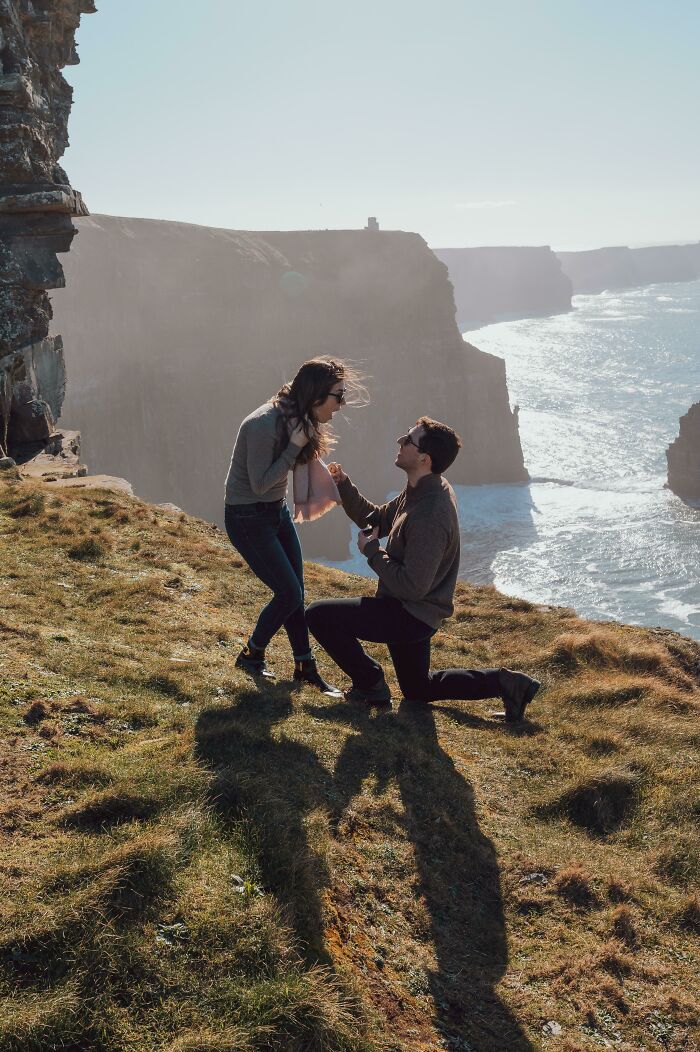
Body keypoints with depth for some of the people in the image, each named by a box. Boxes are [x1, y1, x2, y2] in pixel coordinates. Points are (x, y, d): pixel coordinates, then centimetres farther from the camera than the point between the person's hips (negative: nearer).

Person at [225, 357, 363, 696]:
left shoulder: (298, 417, -2)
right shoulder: (264, 426, -29)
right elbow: (260, 483, -26)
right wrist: (295, 446, -29)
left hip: (277, 511, 8)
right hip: (248, 518, -8)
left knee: (295, 592, 9)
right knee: (289, 594, -6)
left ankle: (305, 667, 20)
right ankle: (251, 656, 16)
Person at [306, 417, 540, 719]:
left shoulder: (429, 518, -31)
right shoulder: (420, 491, 0)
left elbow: (412, 587, -30)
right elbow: (377, 519, 11)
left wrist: (371, 551, -18)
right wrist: (343, 485, -3)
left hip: (410, 616, -10)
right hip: (414, 613, 10)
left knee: (318, 615, -11)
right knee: (418, 690, 27)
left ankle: (370, 684, 3)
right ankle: (503, 682, 21)